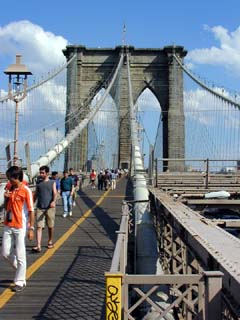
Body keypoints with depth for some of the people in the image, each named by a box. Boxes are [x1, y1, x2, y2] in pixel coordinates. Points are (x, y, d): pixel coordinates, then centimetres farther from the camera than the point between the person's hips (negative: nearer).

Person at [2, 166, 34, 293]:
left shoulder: (26, 191, -11)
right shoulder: (10, 189, 8)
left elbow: (31, 211, -10)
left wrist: (31, 228, -12)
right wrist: (6, 198, -5)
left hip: (20, 227, -6)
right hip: (8, 226, 6)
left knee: (20, 255, 0)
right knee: (5, 252, 8)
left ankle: (20, 282, 11)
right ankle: (20, 269, 32)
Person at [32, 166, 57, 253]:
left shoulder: (52, 182, 4)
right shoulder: (39, 184, 12)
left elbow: (55, 193, -9)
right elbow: (35, 196, 18)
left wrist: (53, 201, -27)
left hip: (50, 207, -2)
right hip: (40, 208, 2)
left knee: (50, 226, 10)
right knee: (39, 227, -8)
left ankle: (50, 241, 31)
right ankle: (38, 246, -13)